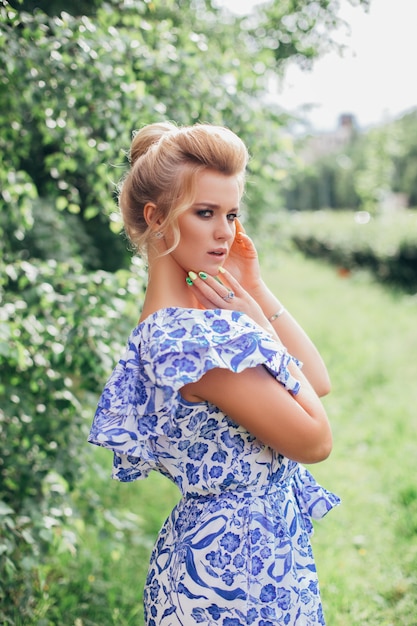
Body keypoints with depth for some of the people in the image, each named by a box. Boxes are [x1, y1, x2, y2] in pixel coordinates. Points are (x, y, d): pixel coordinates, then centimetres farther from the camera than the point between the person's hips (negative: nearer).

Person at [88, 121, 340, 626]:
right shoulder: (195, 334, -27)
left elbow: (319, 382, 2)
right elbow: (315, 441, -21)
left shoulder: (169, 317, 3)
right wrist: (256, 321, -17)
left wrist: (257, 290, -4)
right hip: (243, 564, -9)